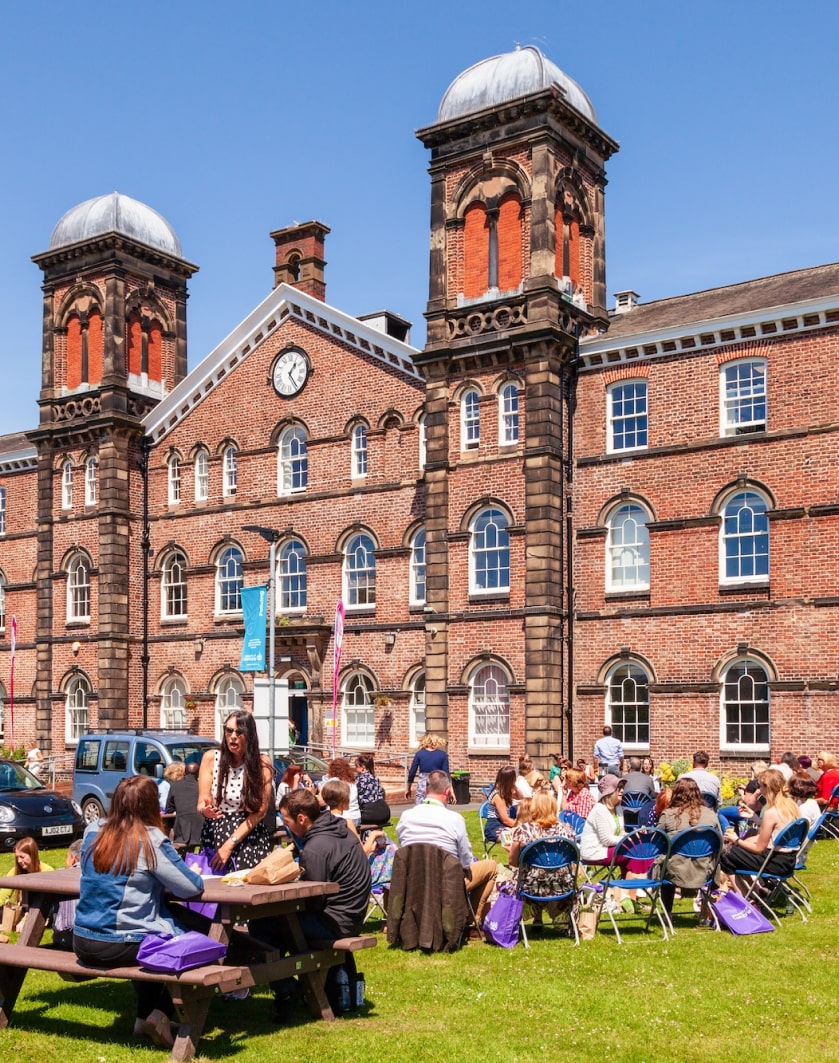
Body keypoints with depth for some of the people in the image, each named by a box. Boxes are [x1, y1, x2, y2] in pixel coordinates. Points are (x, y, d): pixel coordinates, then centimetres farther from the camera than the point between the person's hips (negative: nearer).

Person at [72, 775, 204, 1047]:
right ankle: (160, 1014, 9)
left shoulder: (93, 832, 2)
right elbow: (192, 887, -11)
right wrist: (166, 878, 11)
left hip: (82, 943, 6)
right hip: (122, 946, -6)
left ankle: (144, 1018, 36)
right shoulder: (151, 840, -14)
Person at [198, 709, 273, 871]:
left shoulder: (262, 764, -3)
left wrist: (230, 845, -11)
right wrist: (205, 810, -25)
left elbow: (260, 811, -5)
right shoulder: (211, 758, 0)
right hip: (215, 834, 1)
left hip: (250, 839, -1)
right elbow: (202, 803, 0)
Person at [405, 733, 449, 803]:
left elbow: (412, 773, 4)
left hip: (422, 787, 0)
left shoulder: (419, 753, 2)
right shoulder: (443, 754, 1)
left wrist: (408, 789, 15)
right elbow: (446, 774, -3)